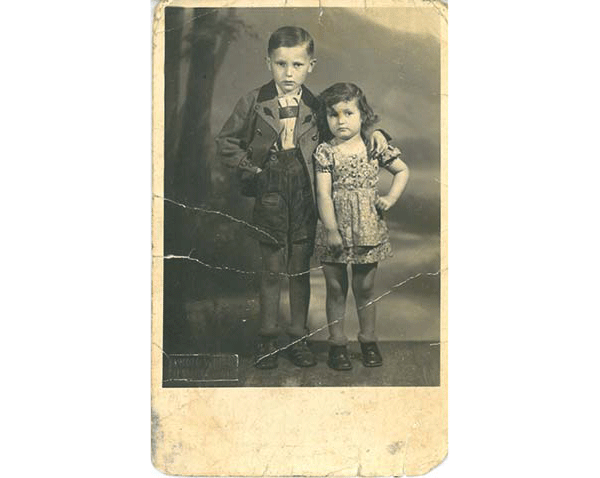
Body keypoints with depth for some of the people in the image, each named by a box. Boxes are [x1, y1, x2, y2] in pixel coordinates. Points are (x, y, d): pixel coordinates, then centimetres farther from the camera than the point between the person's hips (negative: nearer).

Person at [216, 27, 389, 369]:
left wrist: (372, 131, -5)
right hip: (270, 194, -1)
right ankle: (268, 337, 23)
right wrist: (251, 169, -5)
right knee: (272, 270, 8)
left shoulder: (316, 106, -1)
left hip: (304, 194, 1)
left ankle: (299, 337, 24)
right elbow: (227, 142, 3)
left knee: (301, 270, 10)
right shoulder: (254, 103, -5)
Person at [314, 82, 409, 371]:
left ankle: (368, 340, 27)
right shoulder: (325, 152, -5)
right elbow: (323, 194, -10)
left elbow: (402, 171, 15)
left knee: (364, 290, 11)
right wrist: (332, 230, -15)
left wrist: (390, 199, 2)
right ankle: (337, 343, 21)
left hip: (367, 230, 1)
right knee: (336, 290, 9)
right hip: (334, 231, -1)